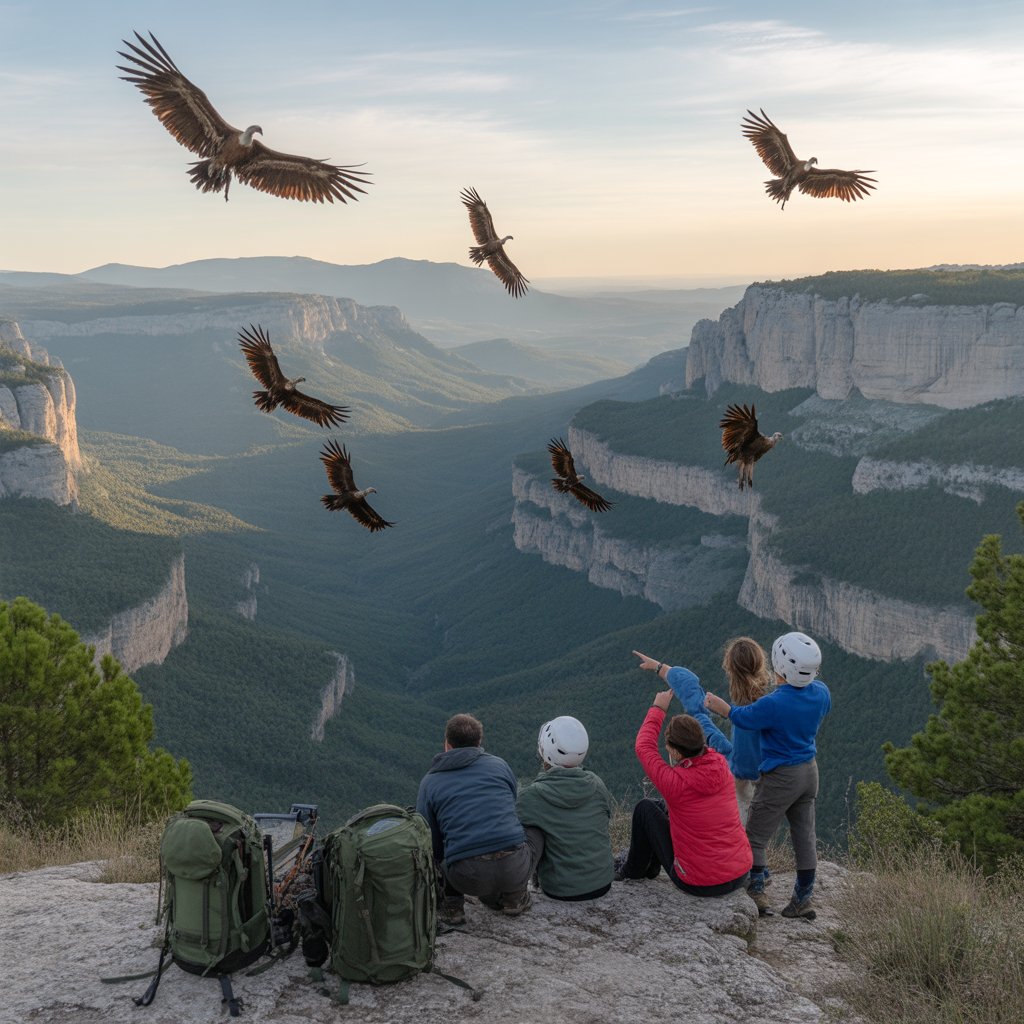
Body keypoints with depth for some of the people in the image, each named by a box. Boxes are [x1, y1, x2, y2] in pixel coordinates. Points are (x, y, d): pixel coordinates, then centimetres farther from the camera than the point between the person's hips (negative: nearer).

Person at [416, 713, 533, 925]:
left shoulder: (429, 782, 11)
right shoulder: (499, 764, 13)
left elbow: (430, 843, 13)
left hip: (468, 878, -1)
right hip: (516, 869, 1)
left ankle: (451, 905, 18)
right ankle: (514, 895, 28)